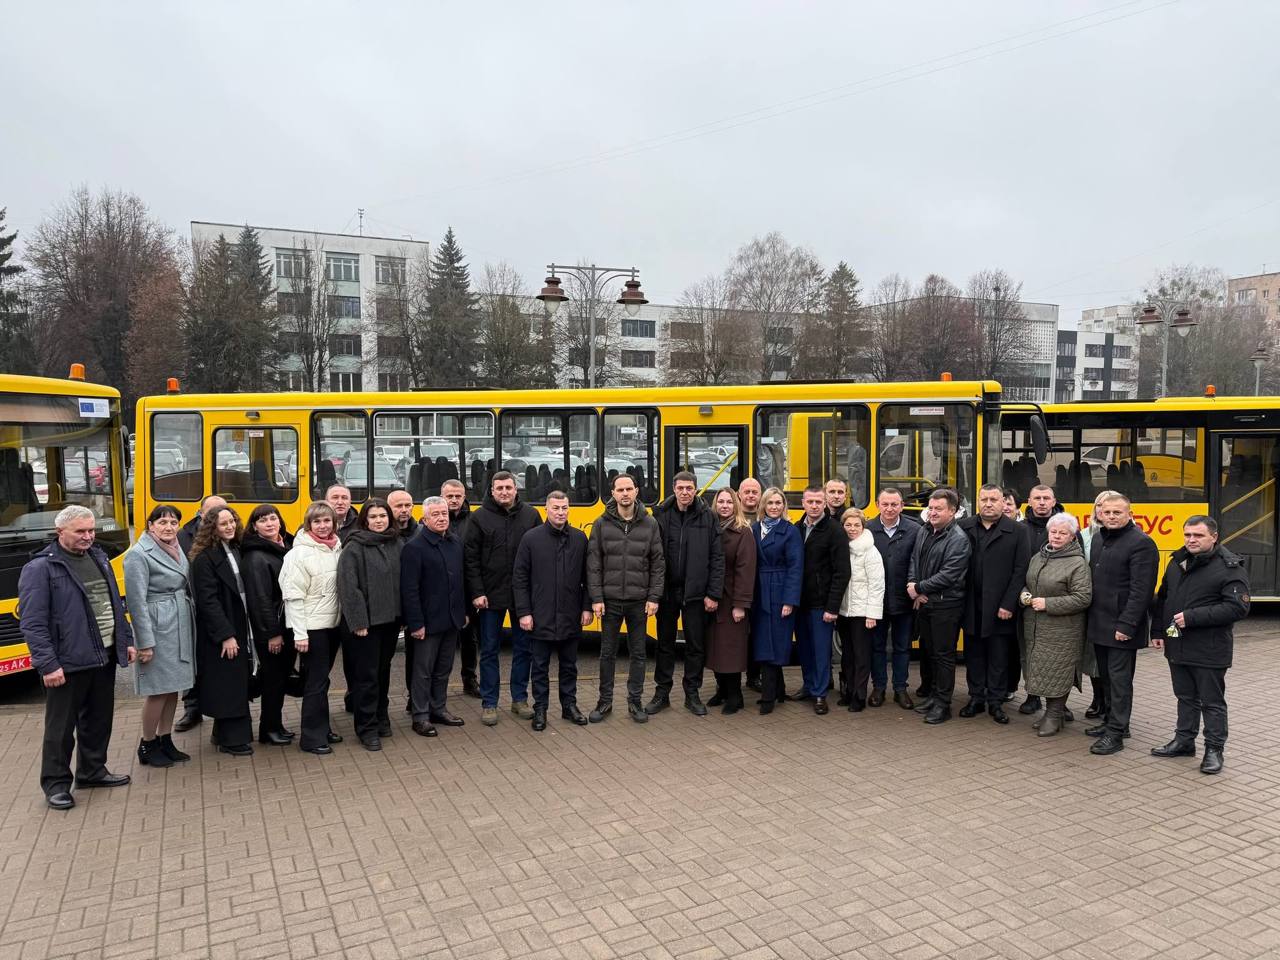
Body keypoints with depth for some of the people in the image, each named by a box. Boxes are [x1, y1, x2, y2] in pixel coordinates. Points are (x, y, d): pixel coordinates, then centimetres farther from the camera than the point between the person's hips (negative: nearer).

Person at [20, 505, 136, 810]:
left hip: (105, 657, 7)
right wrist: (47, 664, -19)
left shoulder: (98, 558, 11)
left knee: (99, 720, 16)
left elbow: (115, 604, 19)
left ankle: (92, 771, 31)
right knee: (61, 726, 4)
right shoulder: (40, 568, -11)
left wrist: (126, 640, 15)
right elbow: (32, 623, -14)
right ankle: (56, 783, 18)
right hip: (68, 662, -7)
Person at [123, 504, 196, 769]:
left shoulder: (177, 549, 12)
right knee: (158, 689, -1)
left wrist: (190, 625, 10)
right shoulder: (139, 554, -11)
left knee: (173, 686, 12)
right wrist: (145, 642, -16)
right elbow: (137, 601, -14)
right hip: (158, 628, -7)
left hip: (181, 627, 7)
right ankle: (147, 746, 14)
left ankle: (165, 741, 23)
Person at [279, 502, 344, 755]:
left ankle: (322, 728, 27)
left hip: (332, 623, 6)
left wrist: (344, 618, 6)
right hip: (312, 627, -6)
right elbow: (294, 596, -15)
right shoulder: (300, 553, -13)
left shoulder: (337, 549, 4)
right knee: (316, 680, -1)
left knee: (322, 677, 16)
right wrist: (300, 633, -17)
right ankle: (311, 738, 9)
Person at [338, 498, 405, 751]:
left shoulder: (398, 544, 5)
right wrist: (358, 621, -17)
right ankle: (367, 728, 12)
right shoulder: (354, 547, -10)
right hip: (367, 621, -5)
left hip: (392, 618, 5)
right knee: (367, 674, 1)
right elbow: (348, 586, -14)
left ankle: (381, 717, 31)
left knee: (384, 669, 17)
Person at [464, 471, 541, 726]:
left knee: (523, 647, 10)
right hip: (491, 596, -1)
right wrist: (476, 592, -9)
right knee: (489, 650, 7)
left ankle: (520, 699, 24)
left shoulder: (531, 515, 3)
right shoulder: (480, 517, -1)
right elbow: (471, 559, -2)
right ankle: (488, 703, 18)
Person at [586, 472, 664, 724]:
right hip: (610, 600, 0)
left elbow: (658, 564, 1)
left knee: (638, 653, 9)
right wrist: (596, 598, -7)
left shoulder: (650, 524, 0)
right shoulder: (602, 524, -1)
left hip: (639, 601, 0)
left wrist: (654, 597, -5)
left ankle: (635, 702, 22)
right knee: (607, 653, 9)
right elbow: (593, 564, -2)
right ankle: (605, 702, 22)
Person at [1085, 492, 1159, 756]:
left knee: (1119, 679, -1)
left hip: (1121, 627, -8)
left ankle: (1116, 733, 6)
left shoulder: (1141, 543, -12)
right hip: (1099, 624, 8)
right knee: (1107, 676, 17)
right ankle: (1114, 721, 30)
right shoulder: (1098, 538, 13)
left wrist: (1127, 625, -19)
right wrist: (1091, 617, 13)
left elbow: (1141, 591, -17)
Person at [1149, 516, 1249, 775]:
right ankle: (1184, 741, 29)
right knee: (1185, 697, 18)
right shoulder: (1177, 562, 10)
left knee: (1212, 702, 5)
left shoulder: (1229, 567, -12)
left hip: (1209, 649, -6)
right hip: (1177, 645, 6)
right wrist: (1157, 631, 13)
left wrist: (1192, 617, -22)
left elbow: (1238, 607, -19)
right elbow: (1162, 599, 17)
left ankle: (1214, 749, 16)